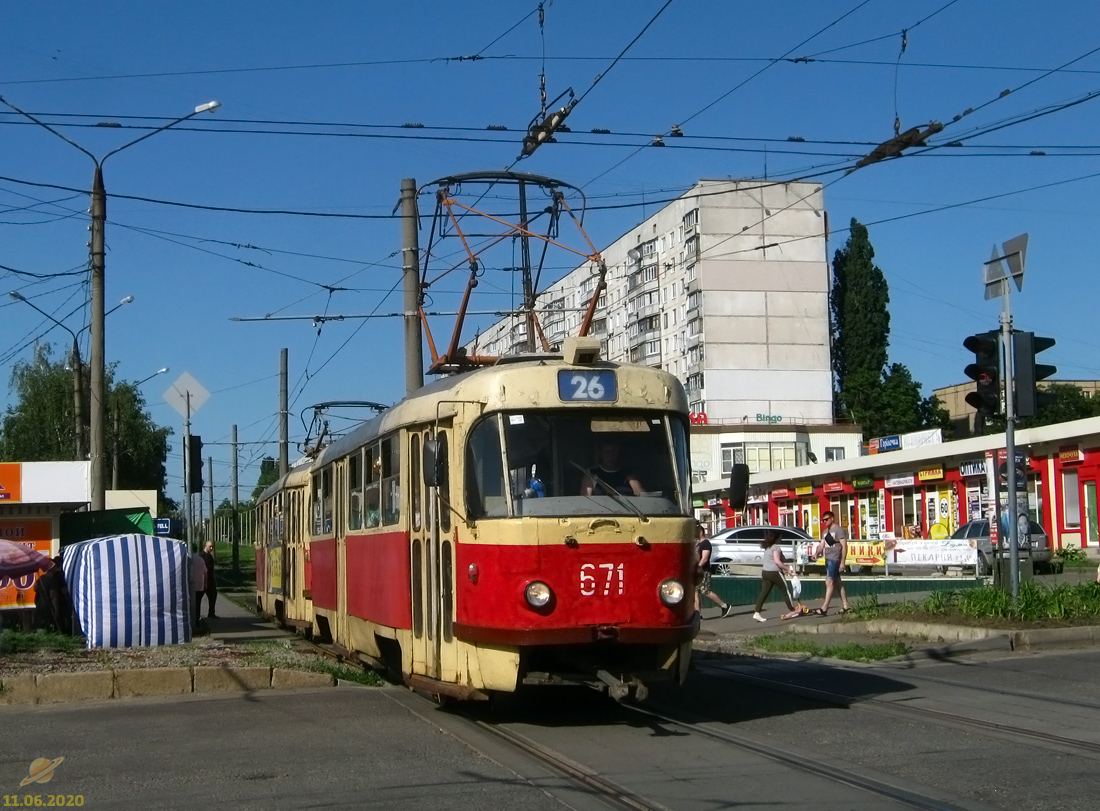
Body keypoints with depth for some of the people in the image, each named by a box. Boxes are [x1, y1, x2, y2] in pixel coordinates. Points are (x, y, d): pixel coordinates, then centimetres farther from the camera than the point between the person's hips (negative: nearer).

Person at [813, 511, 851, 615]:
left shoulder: (839, 530, -9)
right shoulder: (825, 531, 18)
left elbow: (844, 546, -13)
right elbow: (822, 544, 13)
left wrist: (842, 562, -18)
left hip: (835, 559, -9)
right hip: (828, 559, 9)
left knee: (829, 582, -13)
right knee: (837, 583, 12)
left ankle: (824, 608, -17)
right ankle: (846, 606, 18)